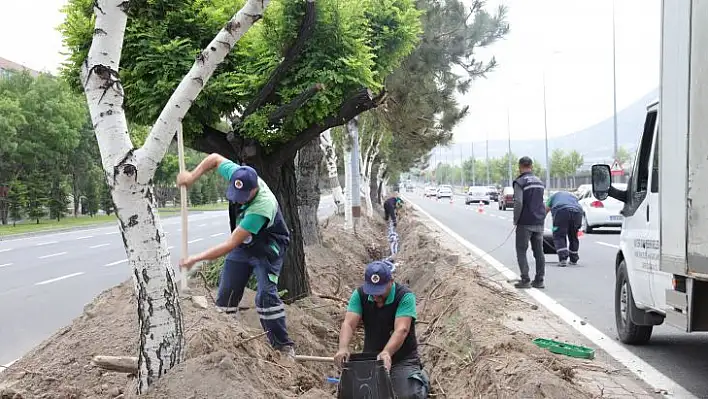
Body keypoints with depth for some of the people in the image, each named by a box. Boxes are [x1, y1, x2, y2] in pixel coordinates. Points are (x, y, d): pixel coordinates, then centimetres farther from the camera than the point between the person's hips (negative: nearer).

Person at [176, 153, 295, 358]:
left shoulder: (262, 206, -39)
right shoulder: (238, 175, -22)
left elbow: (230, 245, -37)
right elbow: (215, 158, 0)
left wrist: (196, 259, -32)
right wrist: (192, 176, -14)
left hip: (267, 249, -7)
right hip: (243, 244, 7)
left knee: (266, 295, -17)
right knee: (226, 293, 5)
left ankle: (284, 346, -7)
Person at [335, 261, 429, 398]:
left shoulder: (405, 296, -18)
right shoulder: (360, 295, -7)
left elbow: (401, 329, -30)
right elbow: (349, 324, -18)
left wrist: (387, 353, -47)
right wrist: (343, 348, -38)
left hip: (402, 359, -4)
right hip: (370, 357, 4)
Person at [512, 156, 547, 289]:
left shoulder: (520, 182, -10)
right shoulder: (540, 182, 13)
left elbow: (518, 203, -18)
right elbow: (541, 202, 16)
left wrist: (515, 220, -8)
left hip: (525, 223, -6)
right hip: (539, 223, 6)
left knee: (521, 251, 1)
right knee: (539, 252, 9)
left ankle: (525, 280, -3)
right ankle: (539, 280, 12)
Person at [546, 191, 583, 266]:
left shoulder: (553, 196, 33)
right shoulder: (574, 197, 40)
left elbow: (545, 211, 32)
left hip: (561, 212, -3)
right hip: (577, 212, 3)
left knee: (559, 236, 2)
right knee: (573, 237, 20)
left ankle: (563, 259, -14)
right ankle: (573, 260, 26)